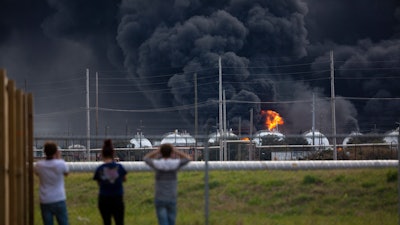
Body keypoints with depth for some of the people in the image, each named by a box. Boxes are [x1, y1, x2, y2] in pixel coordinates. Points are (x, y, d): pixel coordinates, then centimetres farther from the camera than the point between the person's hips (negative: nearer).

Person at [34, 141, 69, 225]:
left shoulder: (38, 165, -6)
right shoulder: (60, 164, -12)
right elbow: (66, 173, 9)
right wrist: (59, 158, 12)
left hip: (45, 201, 2)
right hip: (59, 200, -2)